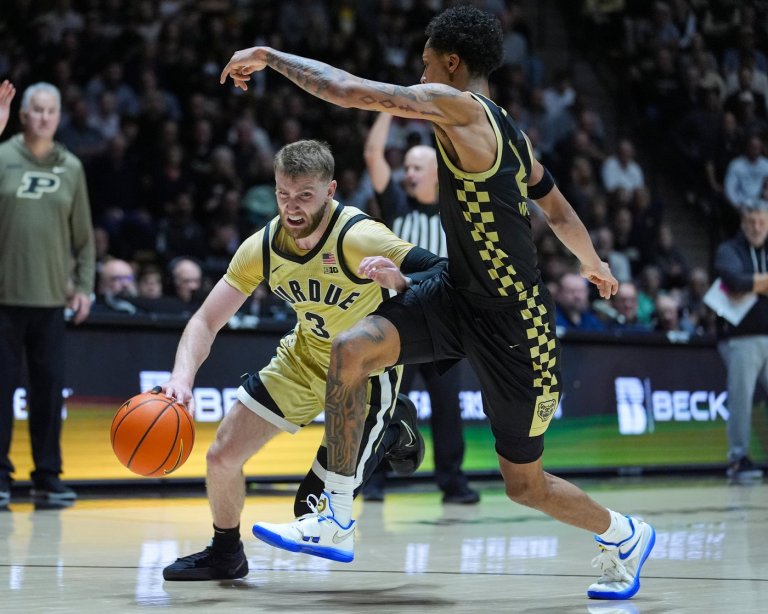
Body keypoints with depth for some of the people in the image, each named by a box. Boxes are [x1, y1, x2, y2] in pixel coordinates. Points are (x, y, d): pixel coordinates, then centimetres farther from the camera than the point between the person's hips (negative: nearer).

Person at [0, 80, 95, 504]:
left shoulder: (71, 168, 9)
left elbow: (84, 236, 13)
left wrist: (84, 285, 5)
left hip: (51, 298, 3)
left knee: (49, 388, 5)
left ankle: (47, 475, 14)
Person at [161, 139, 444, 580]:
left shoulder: (360, 238, -30)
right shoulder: (262, 247, -15)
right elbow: (206, 321, -11)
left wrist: (400, 281, -54)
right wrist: (182, 378, -30)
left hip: (366, 374, -5)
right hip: (304, 360, 5)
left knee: (314, 512, -7)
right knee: (221, 457, -2)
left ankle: (392, 432, 17)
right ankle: (225, 555, 26)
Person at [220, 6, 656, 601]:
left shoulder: (456, 106, -20)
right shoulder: (507, 130, 6)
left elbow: (348, 90, -25)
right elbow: (559, 209, 20)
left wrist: (269, 55, -10)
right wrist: (593, 263, 39)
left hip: (517, 328, -8)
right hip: (459, 295, 8)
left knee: (525, 484, 7)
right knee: (351, 349, -15)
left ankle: (626, 535, 37)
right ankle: (336, 521, -8)